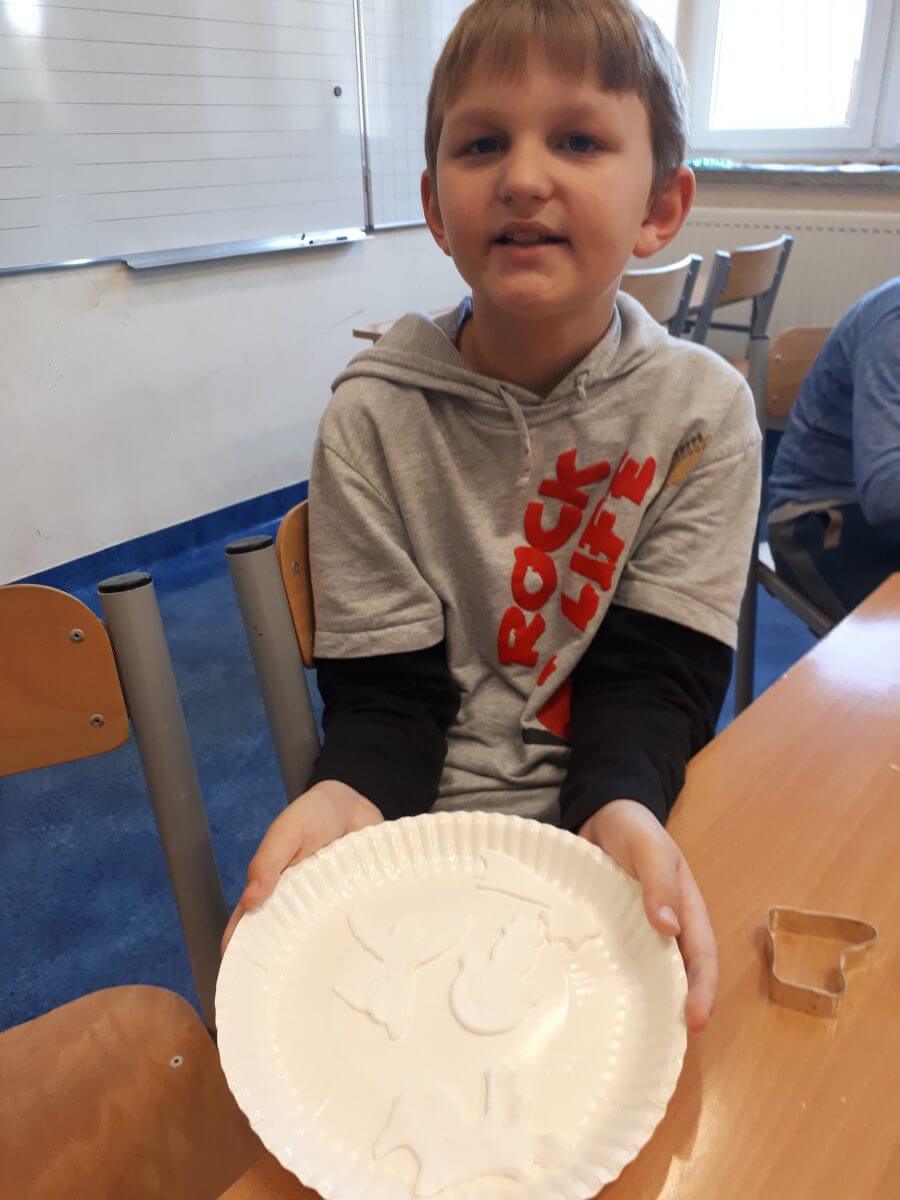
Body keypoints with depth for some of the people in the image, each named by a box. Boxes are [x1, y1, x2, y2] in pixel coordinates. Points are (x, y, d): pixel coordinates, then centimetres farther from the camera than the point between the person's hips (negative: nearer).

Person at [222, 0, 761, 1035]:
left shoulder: (699, 411, -5)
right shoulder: (374, 416, -7)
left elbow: (652, 676, -9)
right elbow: (388, 687, -8)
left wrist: (620, 811, -29)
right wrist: (351, 794, -29)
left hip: (622, 813, 1)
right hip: (421, 821, 0)